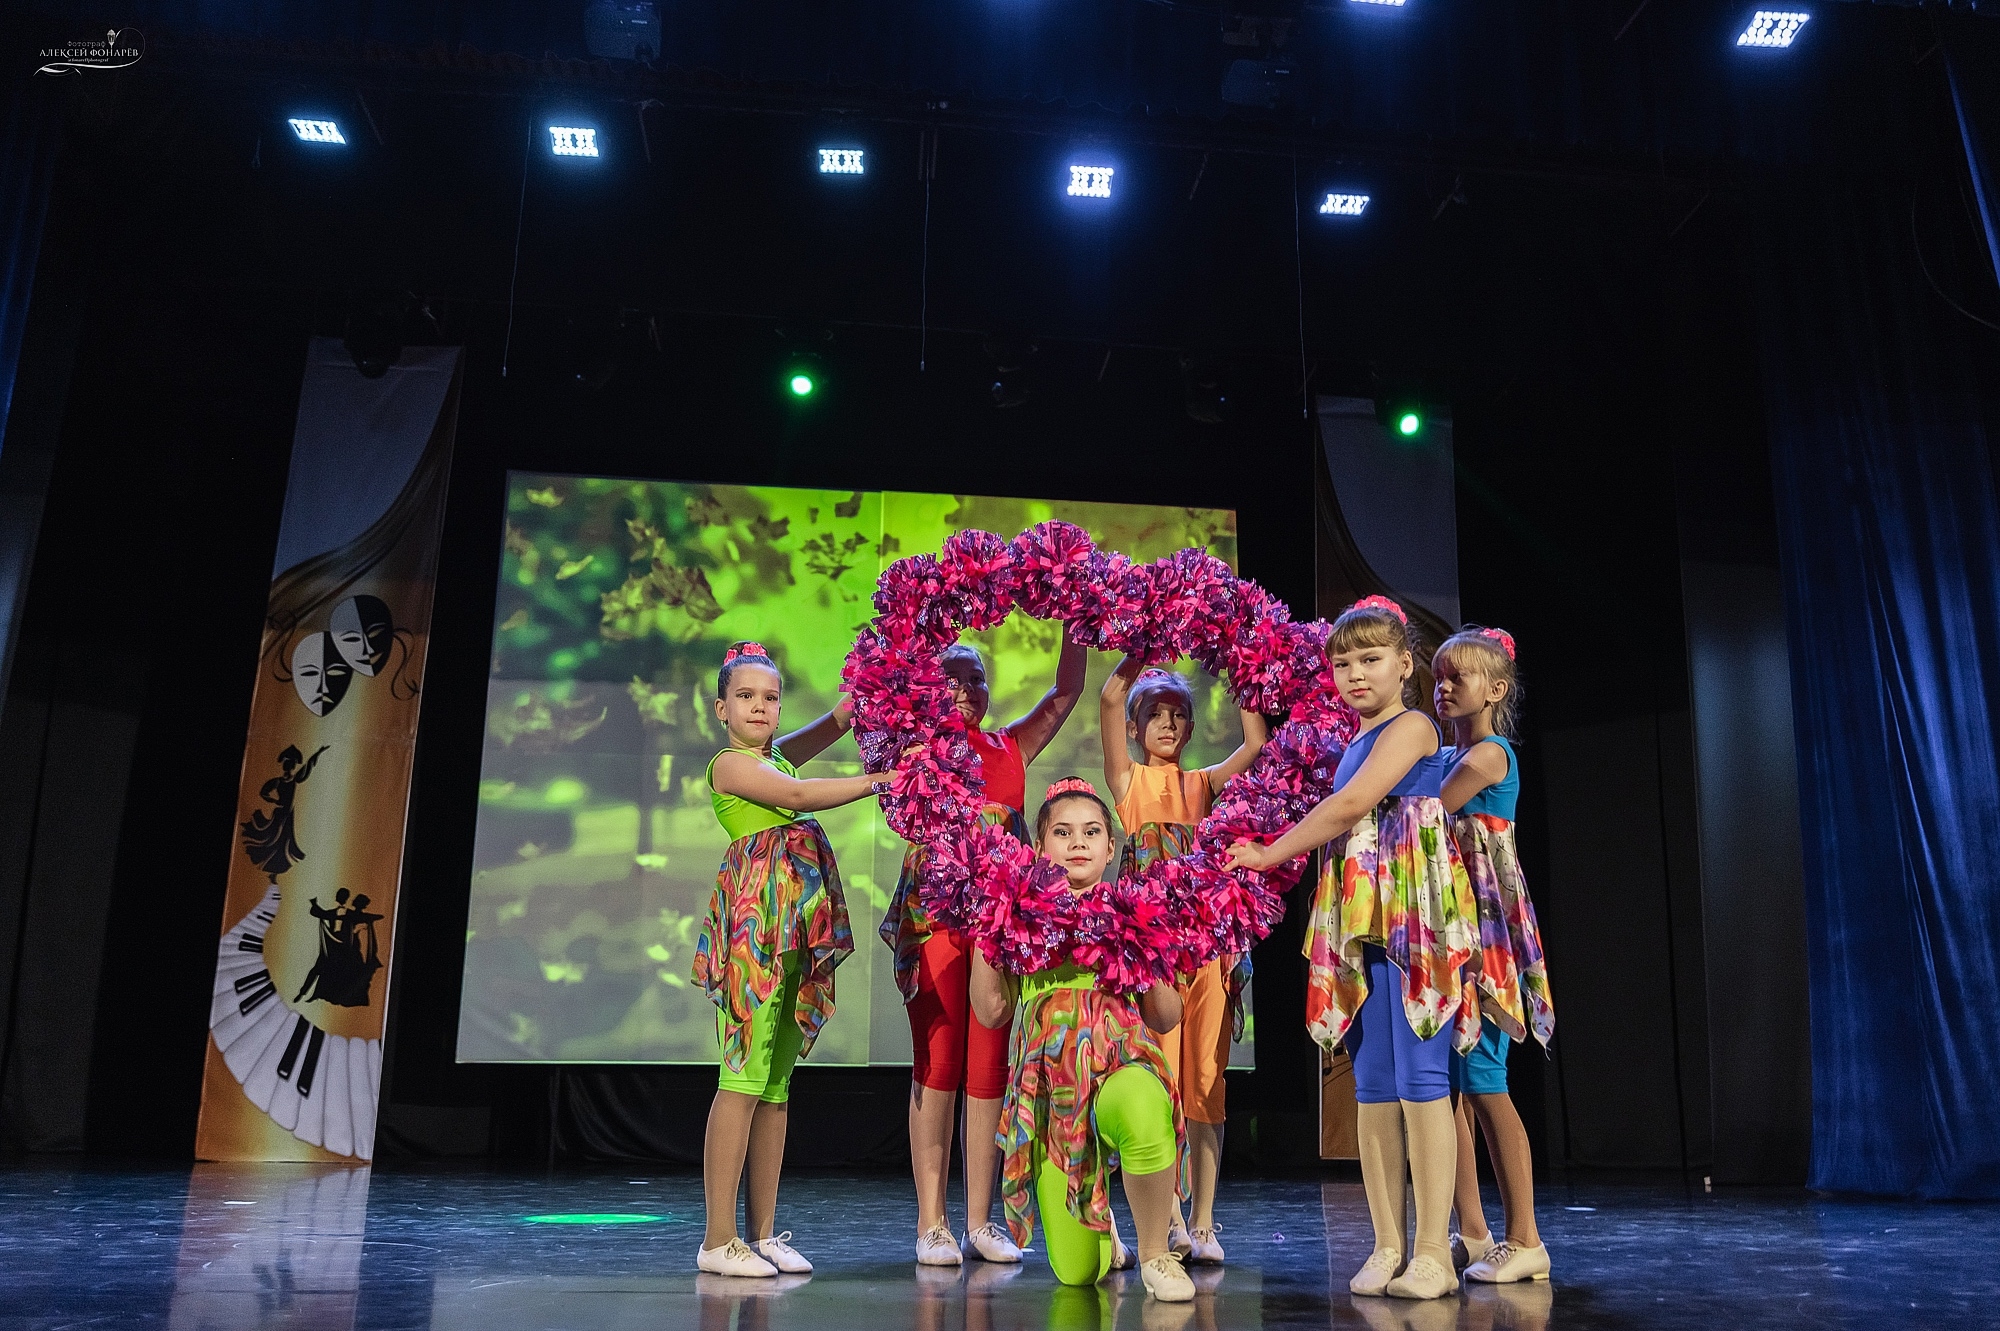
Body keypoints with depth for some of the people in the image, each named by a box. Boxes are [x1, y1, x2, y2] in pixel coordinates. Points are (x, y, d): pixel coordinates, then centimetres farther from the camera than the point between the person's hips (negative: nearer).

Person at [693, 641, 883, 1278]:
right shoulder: (728, 763, -2)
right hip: (755, 922, -8)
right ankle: (719, 1239, -4)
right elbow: (798, 796, -14)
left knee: (776, 1083, 8)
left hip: (796, 930, 8)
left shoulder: (777, 754, 21)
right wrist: (880, 780, -12)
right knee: (744, 1080, -9)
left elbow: (838, 722, 26)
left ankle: (762, 1233, 12)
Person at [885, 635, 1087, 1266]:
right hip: (934, 910, -3)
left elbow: (1067, 692, 14)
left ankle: (981, 1220, 12)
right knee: (936, 1061, -2)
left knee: (989, 1064, 5)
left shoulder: (1011, 747, 15)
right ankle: (932, 1221, 5)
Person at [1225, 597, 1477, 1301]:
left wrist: (1270, 854, -6)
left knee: (1421, 1078, -7)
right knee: (1372, 1086, 6)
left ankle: (1434, 1251, -1)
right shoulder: (1353, 745, 20)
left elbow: (1351, 805, -13)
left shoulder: (1412, 726, -4)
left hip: (1414, 913, -8)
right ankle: (1387, 1247, 11)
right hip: (1361, 918, 8)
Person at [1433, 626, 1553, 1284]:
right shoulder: (1448, 756, 17)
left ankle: (1525, 1240, 1)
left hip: (1483, 923, -9)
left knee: (1482, 1080, -8)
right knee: (1447, 1082, 7)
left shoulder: (1487, 755, -9)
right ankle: (1472, 1234, 15)